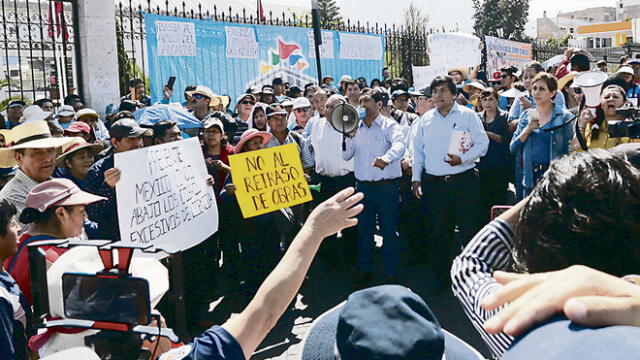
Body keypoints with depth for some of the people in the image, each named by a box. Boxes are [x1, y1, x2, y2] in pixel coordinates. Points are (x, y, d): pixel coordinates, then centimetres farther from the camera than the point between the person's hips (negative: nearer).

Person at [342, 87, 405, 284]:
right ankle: (365, 270, 28)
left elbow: (399, 146, -25)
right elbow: (346, 156, 8)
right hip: (363, 186, 5)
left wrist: (386, 158, -46)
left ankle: (391, 274, 16)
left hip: (387, 187, -5)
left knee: (389, 231, 3)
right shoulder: (356, 128, 10)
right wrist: (350, 136, -8)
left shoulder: (390, 126, -5)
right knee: (364, 231, 13)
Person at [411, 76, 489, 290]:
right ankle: (441, 276, 23)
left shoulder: (468, 115, 0)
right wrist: (416, 178, 9)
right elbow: (418, 150, 15)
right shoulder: (426, 119, 11)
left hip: (463, 181, -3)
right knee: (438, 232, 10)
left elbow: (482, 144, -4)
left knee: (469, 229, -1)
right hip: (434, 182, 3)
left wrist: (462, 159, -19)